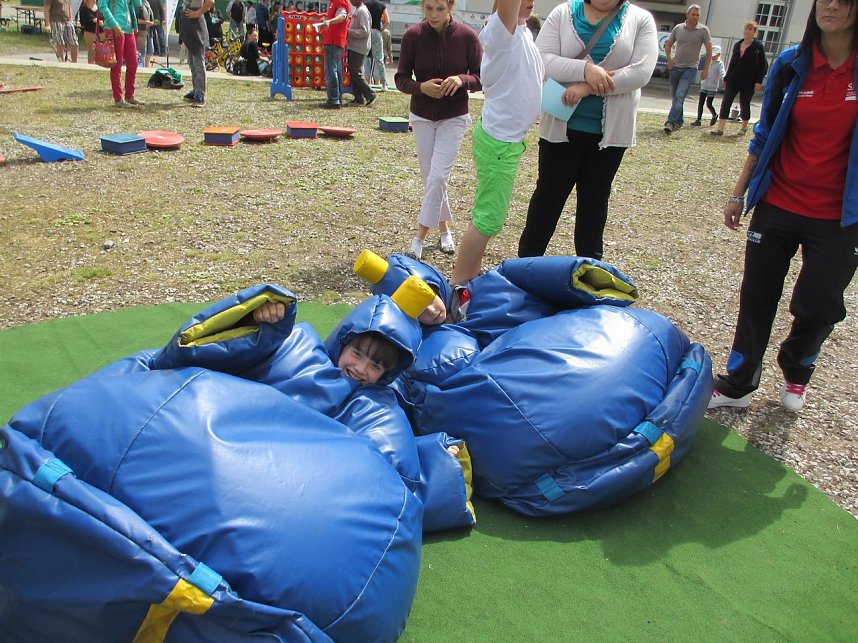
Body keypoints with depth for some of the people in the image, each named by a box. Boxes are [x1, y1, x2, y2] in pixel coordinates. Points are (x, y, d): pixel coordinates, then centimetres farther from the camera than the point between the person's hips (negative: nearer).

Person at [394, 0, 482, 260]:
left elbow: (483, 78, -6)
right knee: (430, 177, 9)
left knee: (438, 176, -11)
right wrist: (421, 87, -26)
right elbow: (401, 79, -6)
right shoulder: (413, 35, -11)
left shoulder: (467, 36, -13)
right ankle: (444, 227, 29)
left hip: (454, 118, -2)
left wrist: (462, 80, -26)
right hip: (422, 117, 2)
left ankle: (420, 237, -2)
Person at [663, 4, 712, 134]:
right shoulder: (678, 28, 4)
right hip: (675, 67, 4)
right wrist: (669, 58, 1)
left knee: (680, 95, -18)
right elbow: (668, 44, 16)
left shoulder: (703, 30, -3)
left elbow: (709, 50, 1)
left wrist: (706, 69, -3)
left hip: (690, 68, -4)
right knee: (675, 97, 10)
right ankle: (679, 121, 25)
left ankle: (670, 122, -25)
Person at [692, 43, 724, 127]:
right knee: (700, 103, 2)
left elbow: (722, 73, -20)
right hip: (704, 86, 6)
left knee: (708, 104, -4)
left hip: (712, 88, -6)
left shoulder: (720, 64, -7)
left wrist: (723, 79, -38)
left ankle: (714, 115, 24)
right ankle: (699, 120, 8)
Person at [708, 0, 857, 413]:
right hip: (777, 204, 2)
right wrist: (738, 194, 8)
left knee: (818, 307, 3)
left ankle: (796, 372, 36)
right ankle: (738, 385, 25)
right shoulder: (792, 64, -1)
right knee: (756, 299, 7)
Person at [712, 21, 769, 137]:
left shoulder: (758, 46, -5)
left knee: (744, 104, 7)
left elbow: (763, 65, -6)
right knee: (726, 102, -8)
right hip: (733, 80, 4)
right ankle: (720, 128, -12)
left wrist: (759, 81, -13)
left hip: (748, 82, -4)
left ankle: (744, 127, 25)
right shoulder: (737, 45, 9)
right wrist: (727, 78, 12)